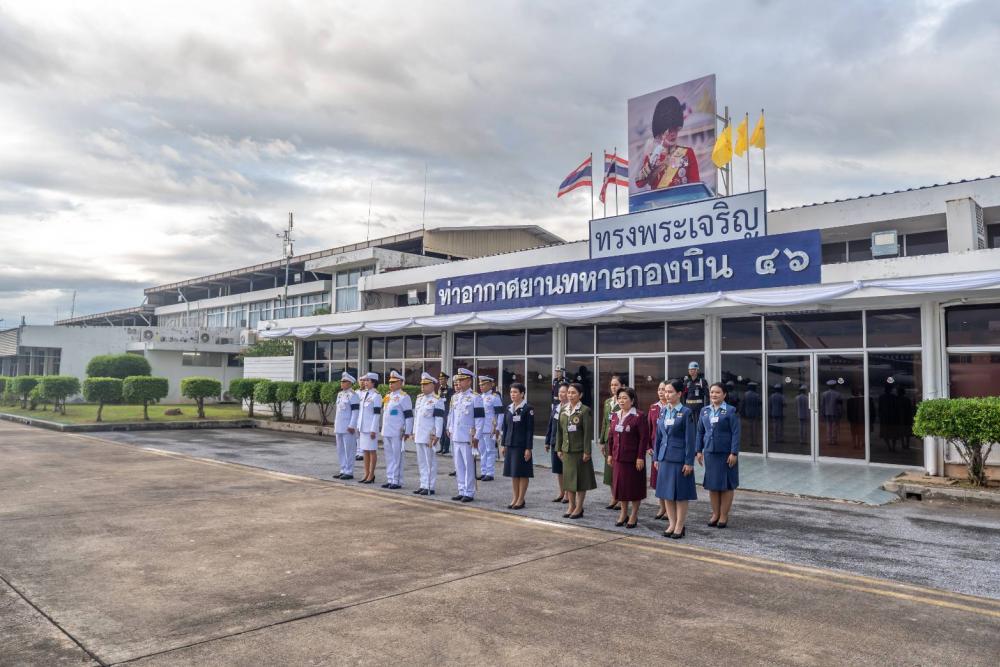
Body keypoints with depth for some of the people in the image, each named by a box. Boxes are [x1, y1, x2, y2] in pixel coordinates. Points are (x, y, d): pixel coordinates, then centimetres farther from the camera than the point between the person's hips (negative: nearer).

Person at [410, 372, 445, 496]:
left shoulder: (437, 401, -9)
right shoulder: (419, 398, 14)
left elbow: (439, 420, -13)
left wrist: (436, 436, -16)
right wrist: (414, 432, 17)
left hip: (429, 436, -8)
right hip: (419, 436, 8)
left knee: (430, 462, -1)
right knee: (421, 462, 12)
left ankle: (430, 487, 4)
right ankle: (423, 485, 20)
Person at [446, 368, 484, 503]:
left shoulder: (475, 398, -8)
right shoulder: (455, 397, 12)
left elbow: (479, 419, -10)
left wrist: (476, 437, -13)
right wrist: (450, 430, 15)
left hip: (468, 438, -7)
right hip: (456, 437, 7)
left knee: (469, 466, -1)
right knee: (458, 466, 11)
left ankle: (469, 493, 6)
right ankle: (462, 491, 20)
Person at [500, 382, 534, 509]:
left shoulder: (528, 409, -8)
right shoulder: (508, 409, 9)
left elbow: (530, 430, -10)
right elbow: (504, 427, 13)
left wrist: (528, 448, -13)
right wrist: (503, 444, 9)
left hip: (522, 445, -6)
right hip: (510, 445, 6)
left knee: (522, 472, 1)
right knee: (513, 472, 11)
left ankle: (521, 500, 10)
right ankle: (514, 498, 20)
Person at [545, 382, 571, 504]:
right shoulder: (556, 407, 11)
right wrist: (548, 441, 13)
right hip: (555, 443, 7)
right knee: (558, 469, 14)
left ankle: (568, 494, 14)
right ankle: (561, 493, 26)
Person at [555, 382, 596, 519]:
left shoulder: (585, 410, -10)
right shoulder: (563, 410, 8)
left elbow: (588, 432, -13)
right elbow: (559, 431, 12)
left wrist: (587, 451, -15)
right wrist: (559, 448, 9)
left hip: (580, 450, -6)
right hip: (567, 450, 6)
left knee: (580, 478, 3)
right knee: (568, 478, 11)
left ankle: (579, 508, 12)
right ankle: (572, 506, 23)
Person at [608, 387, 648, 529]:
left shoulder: (639, 416, -12)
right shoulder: (615, 416, 9)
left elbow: (644, 438, -14)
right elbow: (612, 436, 14)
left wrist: (640, 457, -16)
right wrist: (610, 454, 11)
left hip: (633, 458, -6)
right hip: (618, 457, 6)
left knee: (634, 486, 5)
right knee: (620, 485, 13)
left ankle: (634, 515, 18)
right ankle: (624, 513, 27)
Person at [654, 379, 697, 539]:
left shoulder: (686, 412, -8)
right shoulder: (663, 411, 9)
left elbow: (691, 439, -10)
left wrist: (689, 462, -12)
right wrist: (656, 457, 12)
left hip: (680, 458, -6)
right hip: (665, 457, 6)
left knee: (680, 493, 2)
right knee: (666, 492, 9)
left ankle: (680, 526, 12)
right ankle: (671, 524, 20)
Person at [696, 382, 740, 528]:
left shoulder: (730, 411, -6)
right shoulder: (704, 411, 8)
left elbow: (735, 433, -9)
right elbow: (700, 432, 12)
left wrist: (734, 453, -14)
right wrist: (699, 451, 7)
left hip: (726, 453, -4)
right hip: (709, 452, 4)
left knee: (726, 485, 4)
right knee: (712, 484, 10)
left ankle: (724, 515, 15)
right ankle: (715, 513, 22)